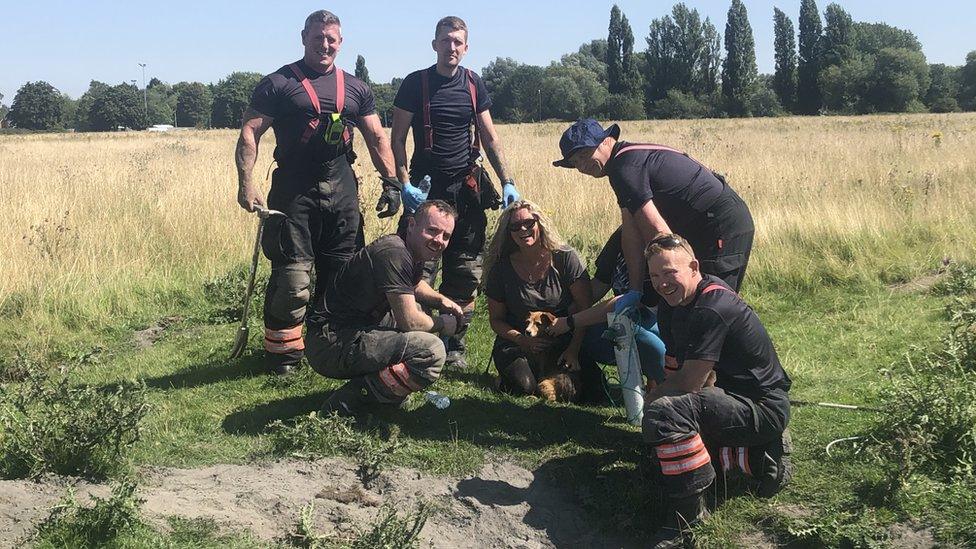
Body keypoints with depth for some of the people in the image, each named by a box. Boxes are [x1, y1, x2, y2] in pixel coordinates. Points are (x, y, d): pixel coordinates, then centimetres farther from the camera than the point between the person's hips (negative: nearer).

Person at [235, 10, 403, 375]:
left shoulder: (355, 89, 14)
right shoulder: (277, 84, 1)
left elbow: (377, 138, 15)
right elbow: (250, 133, -5)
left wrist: (391, 182, 4)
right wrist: (245, 182, -17)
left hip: (342, 190, 5)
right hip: (293, 191, -4)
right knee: (291, 277, -8)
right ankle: (282, 354, 4)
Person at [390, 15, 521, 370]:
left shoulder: (473, 84, 8)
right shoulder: (415, 83, -1)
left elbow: (489, 137, 8)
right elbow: (397, 138, -2)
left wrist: (507, 182, -2)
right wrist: (404, 184, -14)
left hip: (467, 189, 3)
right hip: (425, 189, -3)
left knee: (465, 273, 4)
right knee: (420, 270, -7)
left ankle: (454, 345, 14)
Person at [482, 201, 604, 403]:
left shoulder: (565, 258, -7)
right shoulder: (501, 269, -3)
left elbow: (586, 307, -8)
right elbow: (496, 319, 3)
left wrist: (573, 349, -17)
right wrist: (523, 340, -14)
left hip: (563, 342, 1)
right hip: (518, 343, 0)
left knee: (593, 391, -21)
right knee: (525, 387, -30)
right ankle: (505, 377, 5)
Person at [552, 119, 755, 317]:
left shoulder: (624, 167, -17)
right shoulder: (633, 156, 14)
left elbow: (658, 230, -21)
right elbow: (631, 231, 6)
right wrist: (635, 290, 0)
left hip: (722, 230, -11)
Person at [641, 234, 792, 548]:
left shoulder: (712, 308, -24)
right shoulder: (671, 307, 5)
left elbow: (688, 384, -23)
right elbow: (676, 372, 11)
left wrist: (650, 401, -7)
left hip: (764, 408, -11)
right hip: (735, 397, 11)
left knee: (662, 413, -30)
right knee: (662, 442, 24)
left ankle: (688, 512, -19)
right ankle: (757, 456, 14)